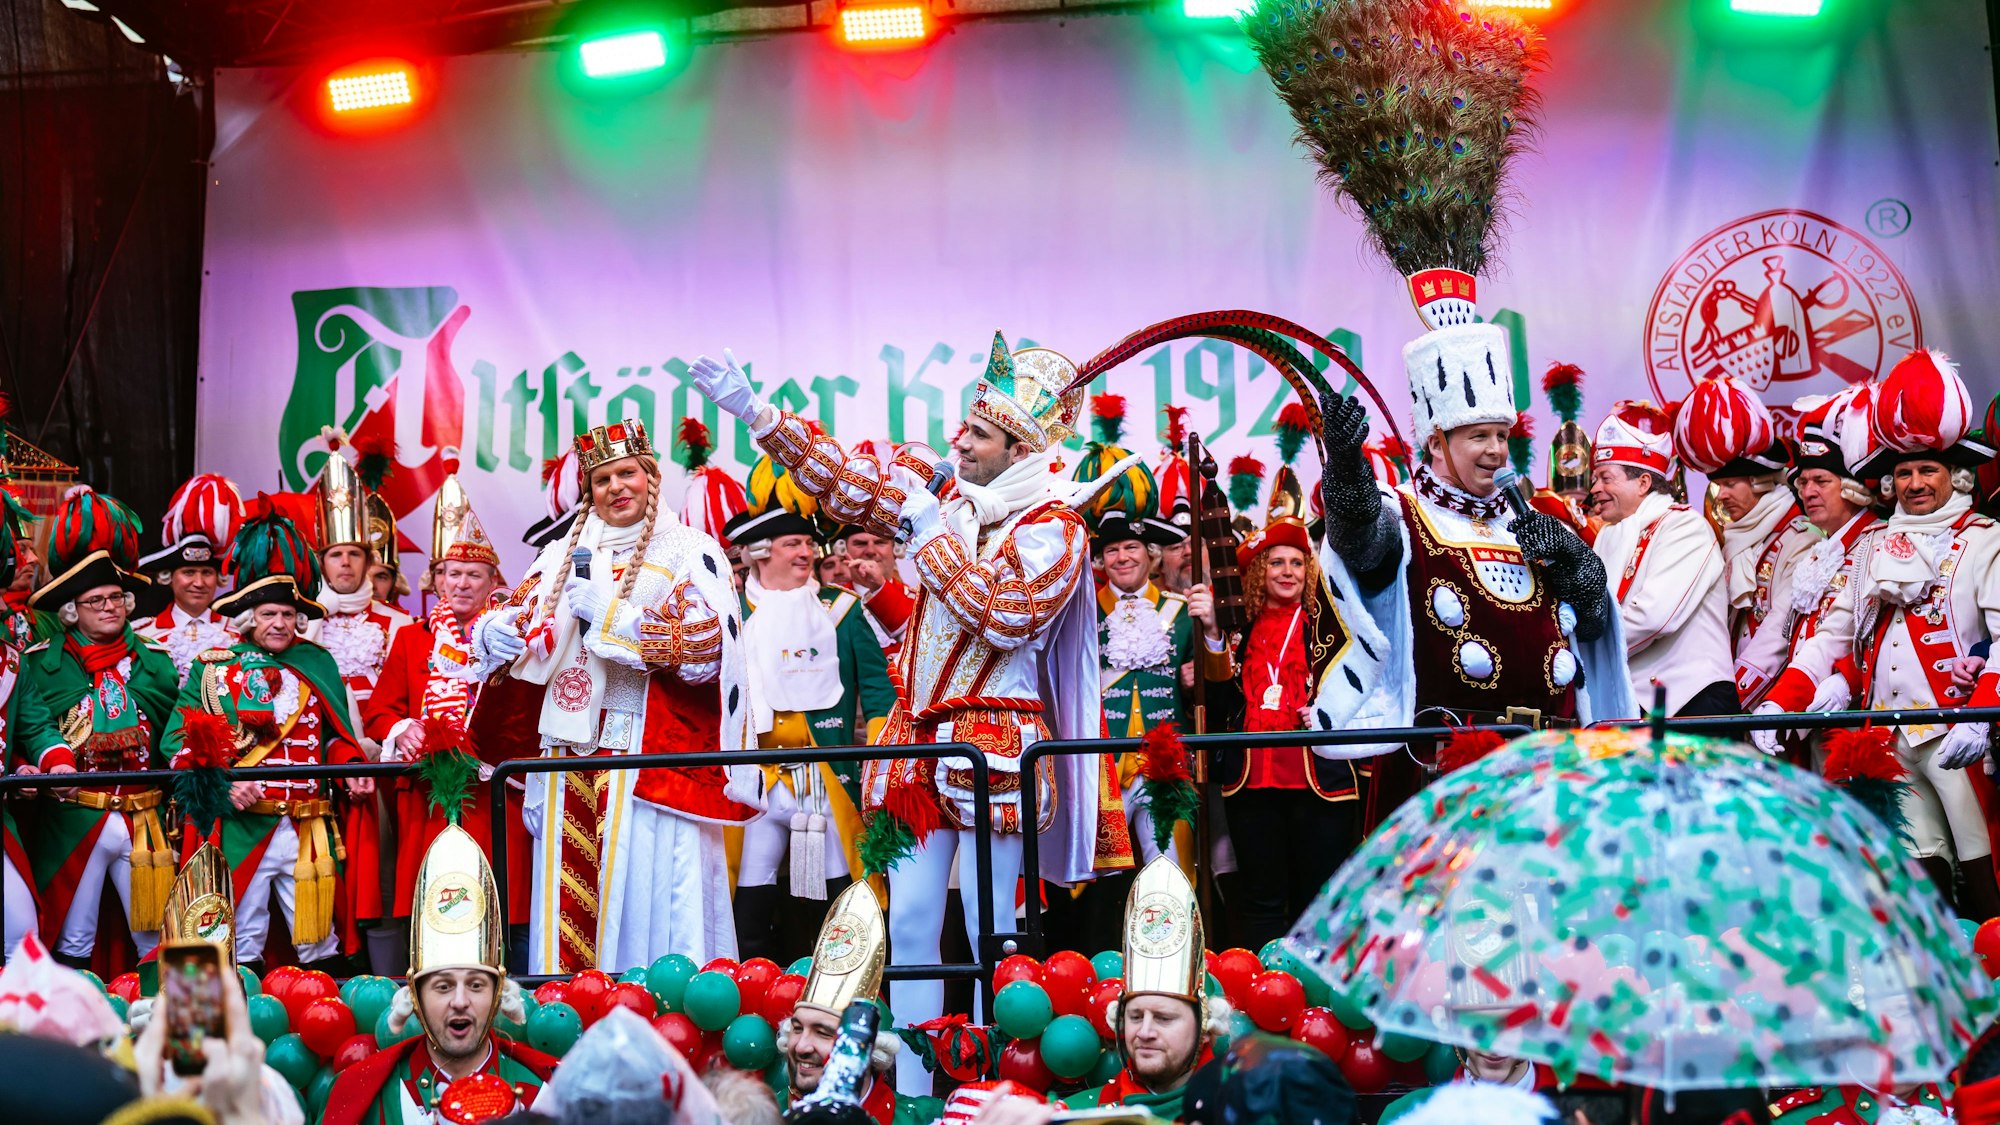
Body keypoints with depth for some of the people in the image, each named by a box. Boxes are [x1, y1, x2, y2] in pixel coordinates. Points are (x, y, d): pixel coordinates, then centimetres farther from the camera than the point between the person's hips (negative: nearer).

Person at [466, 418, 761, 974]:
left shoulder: (691, 553, 4)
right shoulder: (565, 556, 18)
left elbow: (705, 648, -9)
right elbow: (514, 623, 14)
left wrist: (607, 613, -13)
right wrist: (497, 635, -11)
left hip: (653, 758, -4)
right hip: (572, 755, 4)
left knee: (647, 893, -8)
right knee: (570, 906, 1)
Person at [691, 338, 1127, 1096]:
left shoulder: (1054, 529, -8)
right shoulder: (948, 499, 10)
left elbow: (1005, 619, -21)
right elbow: (848, 481, 14)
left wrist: (935, 538, -14)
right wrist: (756, 414, 9)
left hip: (994, 746, -6)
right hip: (918, 741, 6)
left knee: (991, 934, -3)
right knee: (909, 926, 6)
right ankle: (910, 1089, 11)